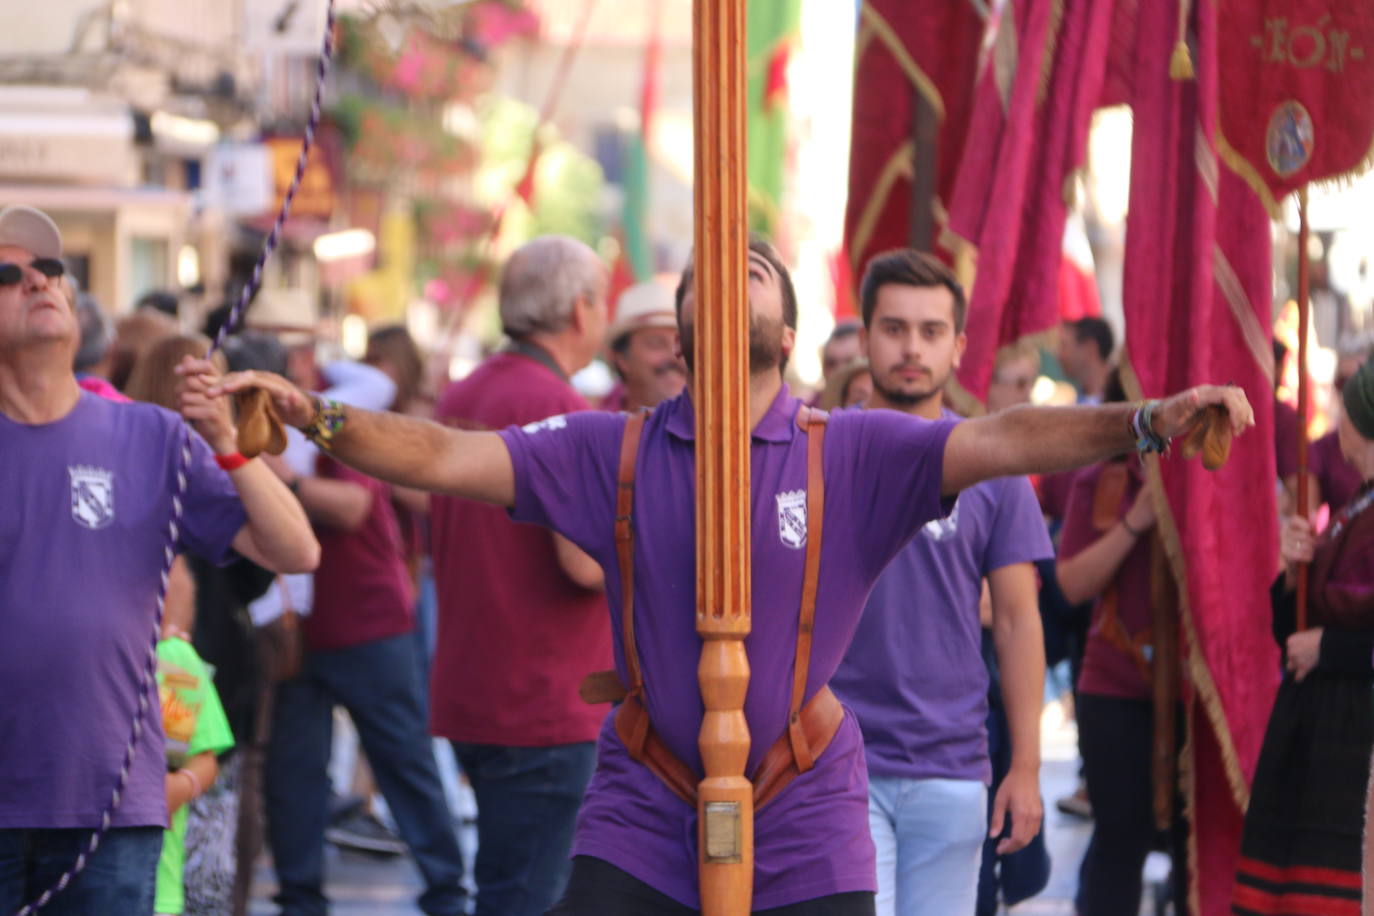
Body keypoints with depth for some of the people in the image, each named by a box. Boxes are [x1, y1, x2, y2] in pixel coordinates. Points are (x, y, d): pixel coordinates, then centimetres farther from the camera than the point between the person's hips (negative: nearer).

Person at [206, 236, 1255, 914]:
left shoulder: (853, 454, -2)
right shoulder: (614, 453, 2)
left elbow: (1004, 439, -14)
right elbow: (442, 456, -3)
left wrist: (1146, 421, -29)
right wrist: (315, 417, -18)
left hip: (805, 830, -1)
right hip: (642, 825, 1)